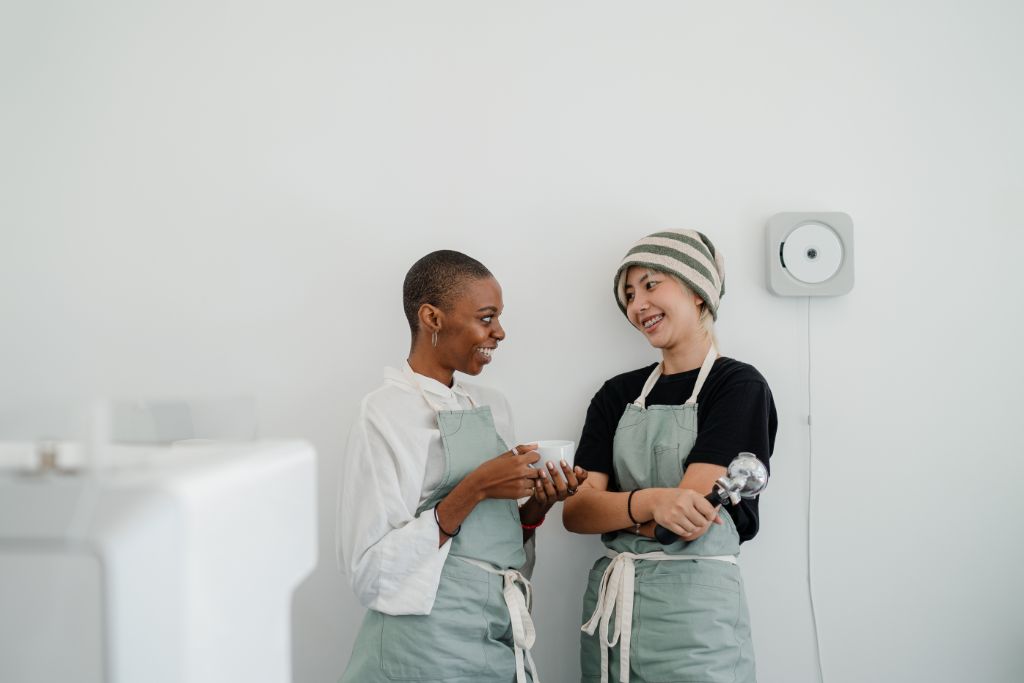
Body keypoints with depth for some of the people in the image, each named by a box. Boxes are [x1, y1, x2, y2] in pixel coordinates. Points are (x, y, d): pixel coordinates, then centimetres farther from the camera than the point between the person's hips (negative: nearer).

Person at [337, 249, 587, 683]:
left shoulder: (492, 407, 8)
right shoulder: (385, 414, -13)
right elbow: (370, 572, -17)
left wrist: (539, 502, -5)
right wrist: (474, 490, -23)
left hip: (504, 643, 7)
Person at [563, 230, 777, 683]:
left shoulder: (739, 386, -6)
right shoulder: (617, 395, 9)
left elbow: (688, 521, -16)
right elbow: (574, 512, -3)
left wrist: (606, 505, -2)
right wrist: (648, 502, -22)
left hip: (694, 609, -5)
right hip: (608, 604, 5)